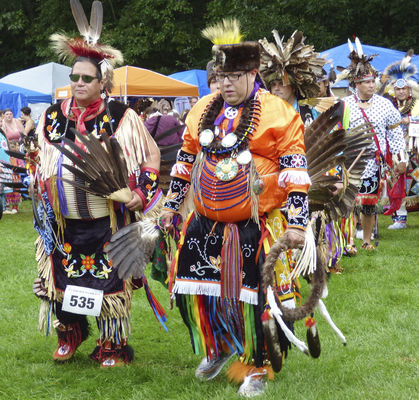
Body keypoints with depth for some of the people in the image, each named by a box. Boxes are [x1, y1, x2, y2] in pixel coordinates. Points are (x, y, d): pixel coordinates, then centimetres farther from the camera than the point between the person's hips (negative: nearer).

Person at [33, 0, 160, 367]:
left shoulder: (122, 117, -4)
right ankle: (70, 334, 37)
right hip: (63, 222, 4)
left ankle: (113, 347, 19)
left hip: (107, 222, -3)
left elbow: (151, 154, 3)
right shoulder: (53, 116, 7)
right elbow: (40, 163, 21)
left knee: (109, 280, 3)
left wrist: (141, 193, -6)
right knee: (62, 278, 11)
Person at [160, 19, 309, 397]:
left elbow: (295, 171, -12)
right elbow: (186, 161, 19)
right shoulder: (203, 111, 8)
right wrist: (171, 205, 20)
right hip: (205, 223, 6)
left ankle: (257, 368, 15)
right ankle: (217, 349, 32)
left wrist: (297, 222, -16)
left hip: (254, 226, -5)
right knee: (191, 289, 9)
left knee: (252, 297, -1)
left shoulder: (276, 113, -10)